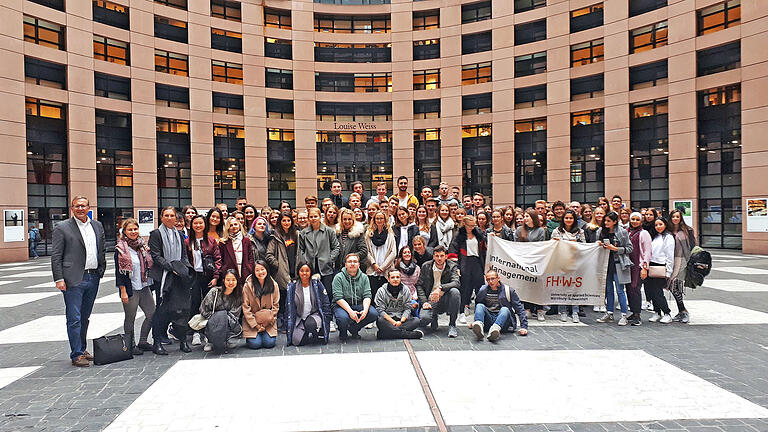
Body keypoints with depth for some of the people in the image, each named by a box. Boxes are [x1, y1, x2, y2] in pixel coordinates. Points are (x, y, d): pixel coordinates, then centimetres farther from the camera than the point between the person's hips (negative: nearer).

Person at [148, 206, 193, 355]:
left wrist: (186, 268, 1)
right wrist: (170, 266, -17)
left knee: (183, 307, 0)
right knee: (162, 309, -1)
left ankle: (183, 340, 10)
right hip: (163, 276, -4)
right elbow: (156, 256, -7)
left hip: (179, 276, 4)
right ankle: (157, 343, 9)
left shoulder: (179, 234, 17)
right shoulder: (156, 234, 0)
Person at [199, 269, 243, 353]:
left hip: (229, 326, 2)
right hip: (211, 325, -2)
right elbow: (203, 310, -2)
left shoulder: (239, 296, 0)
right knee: (221, 315, -36)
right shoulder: (215, 292, -4)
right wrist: (216, 318, -10)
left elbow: (234, 316, -1)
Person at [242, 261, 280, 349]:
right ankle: (250, 337, 20)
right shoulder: (248, 285, -8)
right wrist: (255, 325, -11)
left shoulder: (274, 285, -1)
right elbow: (245, 307, -7)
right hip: (252, 321, -1)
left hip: (269, 321, 2)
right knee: (255, 344, -15)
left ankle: (264, 334, 21)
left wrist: (269, 320, -7)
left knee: (269, 343, -13)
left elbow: (276, 305, 4)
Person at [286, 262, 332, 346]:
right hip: (299, 319, 2)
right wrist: (289, 324, 2)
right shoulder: (292, 286, 3)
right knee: (296, 340, -22)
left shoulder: (317, 284, 0)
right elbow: (289, 307, 7)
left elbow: (326, 304, 3)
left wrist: (326, 319, -4)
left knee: (310, 324, -36)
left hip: (314, 315, -1)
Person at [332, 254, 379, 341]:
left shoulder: (364, 277, 6)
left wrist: (365, 310, -24)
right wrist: (350, 311, -28)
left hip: (359, 305, 4)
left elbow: (367, 296, -3)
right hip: (342, 305, -3)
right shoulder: (338, 277, -6)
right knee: (343, 318, -35)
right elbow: (338, 298, -15)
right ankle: (342, 332, 3)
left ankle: (353, 329, 3)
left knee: (374, 314, -22)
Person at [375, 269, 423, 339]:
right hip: (388, 320, -3)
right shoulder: (381, 291, -2)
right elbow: (380, 310, -8)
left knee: (416, 320, -23)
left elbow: (408, 308, 2)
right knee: (380, 321, -35)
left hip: (402, 319, 3)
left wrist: (401, 321, -16)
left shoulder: (406, 290, 6)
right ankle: (411, 334, -33)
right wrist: (393, 322, -19)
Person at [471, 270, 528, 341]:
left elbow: (519, 309, 0)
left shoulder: (508, 290, 0)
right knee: (480, 306, -22)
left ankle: (494, 331, -61)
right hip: (488, 322, 2)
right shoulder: (483, 290, 6)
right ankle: (479, 325, -54)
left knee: (505, 309, -32)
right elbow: (477, 306, 22)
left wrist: (524, 326, -9)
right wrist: (475, 321, 20)